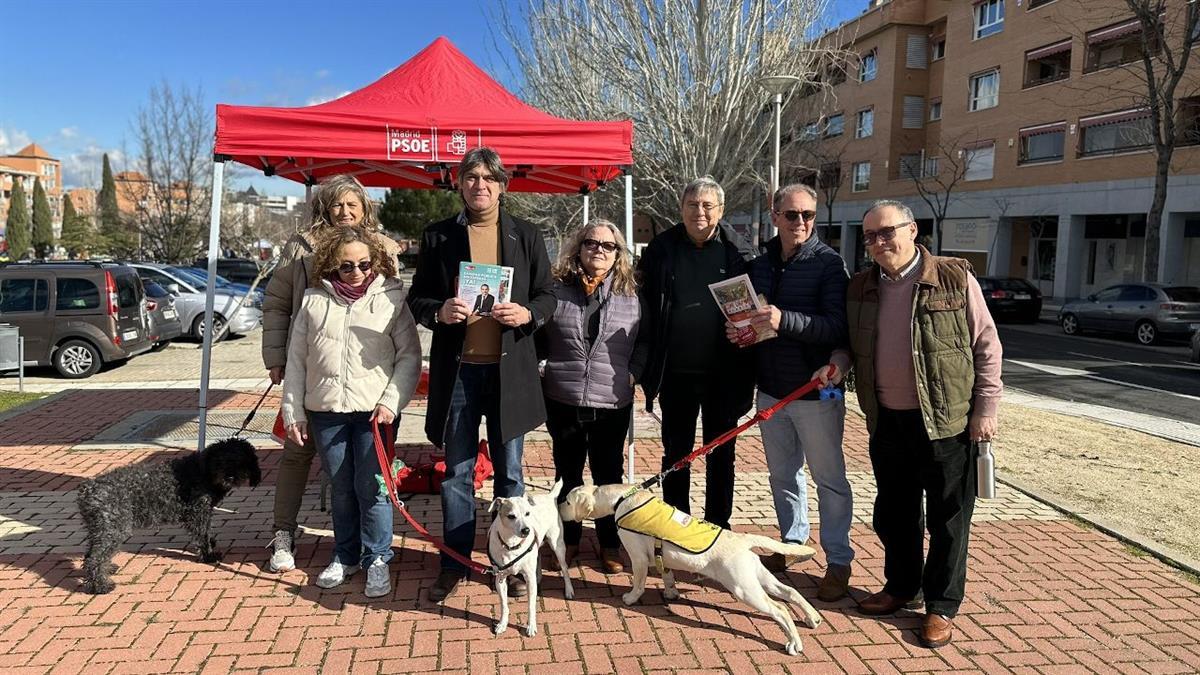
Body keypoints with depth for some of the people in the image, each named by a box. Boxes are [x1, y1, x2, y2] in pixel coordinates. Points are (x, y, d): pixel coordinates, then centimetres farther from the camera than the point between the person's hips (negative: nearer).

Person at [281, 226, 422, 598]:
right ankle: (345, 555, 28)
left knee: (370, 486, -2)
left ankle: (377, 559, 14)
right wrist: (294, 412, 7)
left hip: (374, 411, -3)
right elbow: (296, 360, 9)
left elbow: (409, 356, -2)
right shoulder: (314, 302, 7)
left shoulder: (391, 298, -1)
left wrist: (391, 402, -11)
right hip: (325, 412, 3)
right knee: (341, 487, 12)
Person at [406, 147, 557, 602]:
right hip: (457, 368, 0)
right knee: (457, 471, 9)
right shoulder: (437, 236, 5)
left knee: (509, 471, 10)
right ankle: (455, 563, 24)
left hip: (510, 369, 0)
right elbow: (417, 298, 6)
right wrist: (439, 312, -15)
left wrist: (527, 314, -14)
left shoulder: (526, 236, 5)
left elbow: (547, 296, 7)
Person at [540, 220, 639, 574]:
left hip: (612, 404, 0)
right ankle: (568, 539, 31)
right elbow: (539, 339, 7)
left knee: (609, 474, 12)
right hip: (563, 401, 1)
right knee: (567, 473, 14)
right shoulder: (557, 291, 0)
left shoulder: (630, 296, 1)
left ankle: (610, 545, 27)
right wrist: (543, 374, 0)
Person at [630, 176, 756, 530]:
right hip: (676, 372, 1)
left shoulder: (740, 251, -1)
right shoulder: (661, 249, 1)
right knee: (675, 454, 13)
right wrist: (636, 364, -6)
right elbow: (645, 310, 0)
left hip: (724, 373, 0)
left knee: (721, 455, 13)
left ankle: (718, 528, 28)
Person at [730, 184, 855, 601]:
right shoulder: (759, 266, 9)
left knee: (829, 476, 5)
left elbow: (838, 327, -19)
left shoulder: (828, 264, -9)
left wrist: (785, 320, -31)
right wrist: (736, 332, -3)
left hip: (816, 391, -5)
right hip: (771, 389, 6)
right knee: (782, 474, 17)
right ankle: (792, 543, 34)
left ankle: (839, 561, 18)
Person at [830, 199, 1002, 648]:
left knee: (948, 519, 6)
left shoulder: (954, 279, -8)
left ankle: (941, 606, 20)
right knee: (893, 513, 16)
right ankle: (901, 587, 35)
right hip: (887, 422, 5)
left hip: (946, 423, -5)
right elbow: (852, 343, 18)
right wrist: (839, 362, -4)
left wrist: (986, 409, -8)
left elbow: (986, 348, -5)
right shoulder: (860, 288, 6)